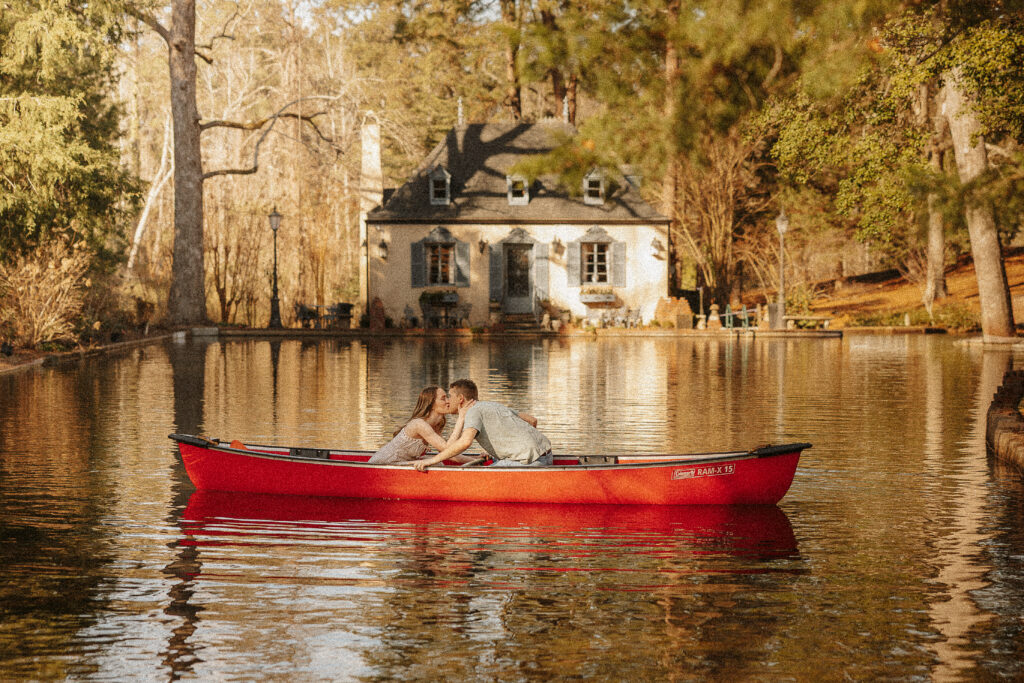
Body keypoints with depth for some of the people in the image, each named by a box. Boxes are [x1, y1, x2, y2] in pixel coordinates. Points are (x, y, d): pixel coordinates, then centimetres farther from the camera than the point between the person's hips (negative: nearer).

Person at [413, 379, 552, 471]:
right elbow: (532, 420, 25)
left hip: (531, 461, -9)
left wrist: (432, 460, -22)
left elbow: (465, 442, -26)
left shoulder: (474, 411, -6)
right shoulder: (493, 405, 21)